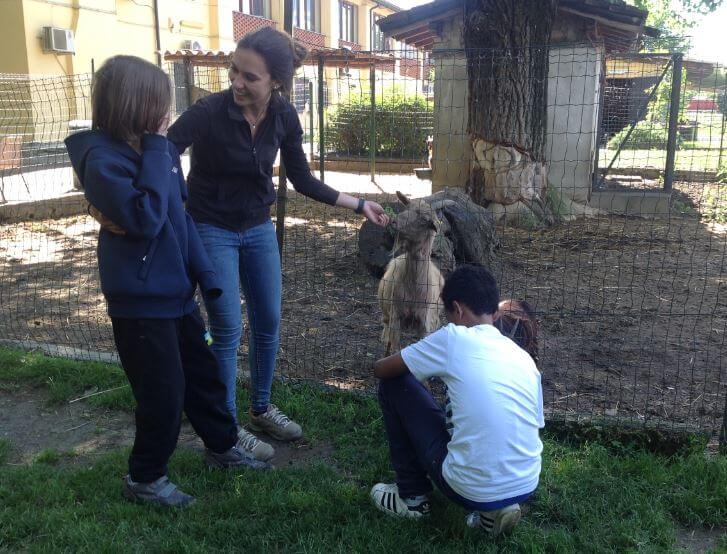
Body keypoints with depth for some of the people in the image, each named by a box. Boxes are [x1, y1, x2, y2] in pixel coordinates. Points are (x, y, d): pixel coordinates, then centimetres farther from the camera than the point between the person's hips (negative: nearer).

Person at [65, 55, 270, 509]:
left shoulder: (157, 148, 3)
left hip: (177, 290, 7)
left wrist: (205, 273, 7)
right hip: (140, 301, -7)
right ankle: (145, 478, 26)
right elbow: (145, 218, -30)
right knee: (164, 393, 4)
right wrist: (156, 152, -24)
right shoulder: (103, 160, -18)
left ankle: (222, 446, 40)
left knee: (202, 373, 19)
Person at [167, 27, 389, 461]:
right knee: (228, 331, -2)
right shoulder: (209, 112, -24)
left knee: (268, 324, 12)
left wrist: (358, 205, 3)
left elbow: (303, 181, 1)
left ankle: (262, 408, 33)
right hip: (212, 230, -5)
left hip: (259, 229, 5)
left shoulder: (284, 117, -10)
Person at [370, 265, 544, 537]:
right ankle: (492, 510, 12)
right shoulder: (525, 358, 8)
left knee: (395, 383, 8)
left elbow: (381, 370, 1)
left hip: (470, 491, -5)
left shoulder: (453, 338, -8)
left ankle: (412, 497, 19)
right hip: (526, 488, 6)